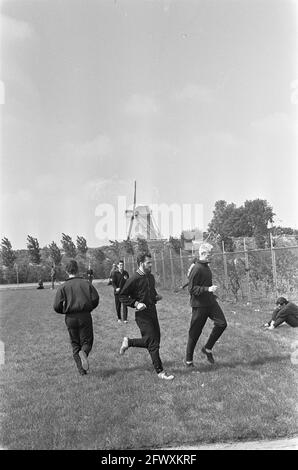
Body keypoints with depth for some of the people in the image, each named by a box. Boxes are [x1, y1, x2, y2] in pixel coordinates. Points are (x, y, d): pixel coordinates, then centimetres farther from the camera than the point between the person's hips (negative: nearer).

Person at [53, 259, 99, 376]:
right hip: (85, 316, 0)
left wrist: (65, 311, 14)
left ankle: (81, 370, 6)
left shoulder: (62, 287, 0)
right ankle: (84, 352, -23)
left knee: (75, 344, 13)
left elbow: (57, 307, -7)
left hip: (70, 318, 1)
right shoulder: (86, 283, 2)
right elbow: (95, 298, -5)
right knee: (87, 341, 11)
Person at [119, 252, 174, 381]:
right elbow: (122, 296, -10)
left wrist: (156, 297, 7)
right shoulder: (134, 279, -14)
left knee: (155, 340, 13)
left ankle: (129, 342, 30)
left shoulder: (151, 277, 10)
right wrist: (136, 303, -20)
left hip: (153, 311, 8)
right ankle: (160, 371, 7)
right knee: (153, 344, -5)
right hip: (142, 314, -8)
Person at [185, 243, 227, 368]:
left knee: (222, 323, -3)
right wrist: (208, 289, -27)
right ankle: (189, 360, 17)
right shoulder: (197, 269, -18)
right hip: (199, 305, -8)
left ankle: (207, 348, 14)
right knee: (194, 333, 1)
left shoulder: (206, 266, 10)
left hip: (210, 302, 8)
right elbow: (191, 289, -20)